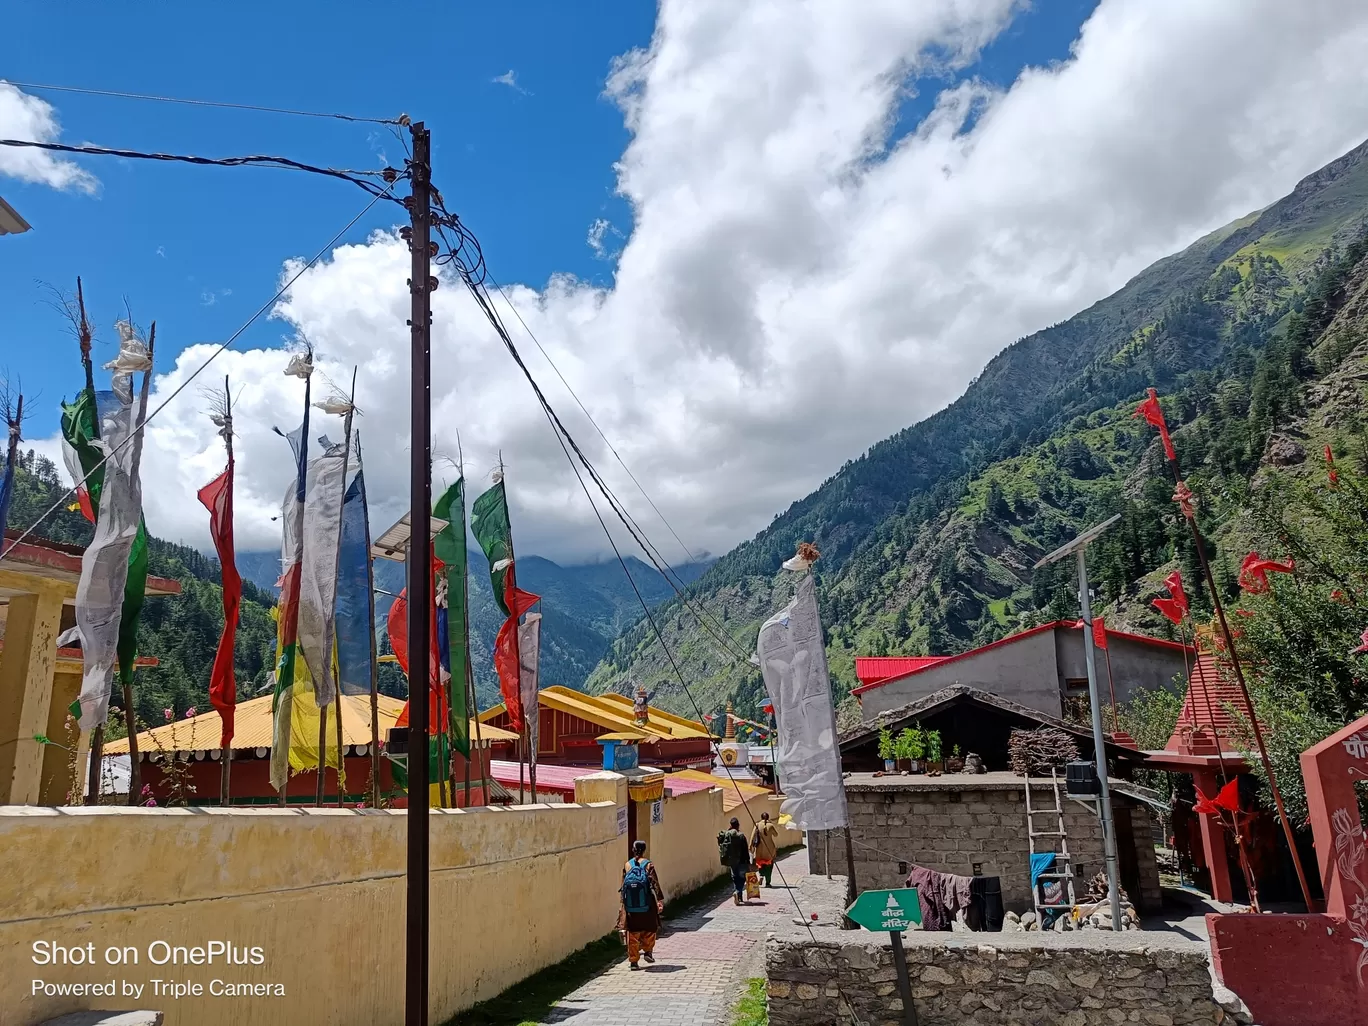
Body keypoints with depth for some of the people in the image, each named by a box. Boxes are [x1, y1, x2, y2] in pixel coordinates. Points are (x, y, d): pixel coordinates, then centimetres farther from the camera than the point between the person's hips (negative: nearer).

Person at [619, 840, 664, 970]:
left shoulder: (627, 865, 4)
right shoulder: (648, 864, -4)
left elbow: (623, 886, 8)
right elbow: (655, 883, -10)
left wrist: (623, 903, 18)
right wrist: (660, 900, -8)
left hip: (630, 905, 2)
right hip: (646, 904, -2)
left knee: (633, 932, 8)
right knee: (650, 928, 19)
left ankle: (633, 960, 8)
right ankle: (648, 951, 14)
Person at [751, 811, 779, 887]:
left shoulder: (757, 825, -6)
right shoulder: (770, 826, -9)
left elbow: (753, 836, -6)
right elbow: (776, 835, 2)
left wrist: (751, 847, -1)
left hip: (760, 848, 1)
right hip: (769, 849, -1)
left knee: (760, 862, 20)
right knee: (769, 865, 11)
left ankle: (761, 875, -4)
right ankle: (768, 882, 11)